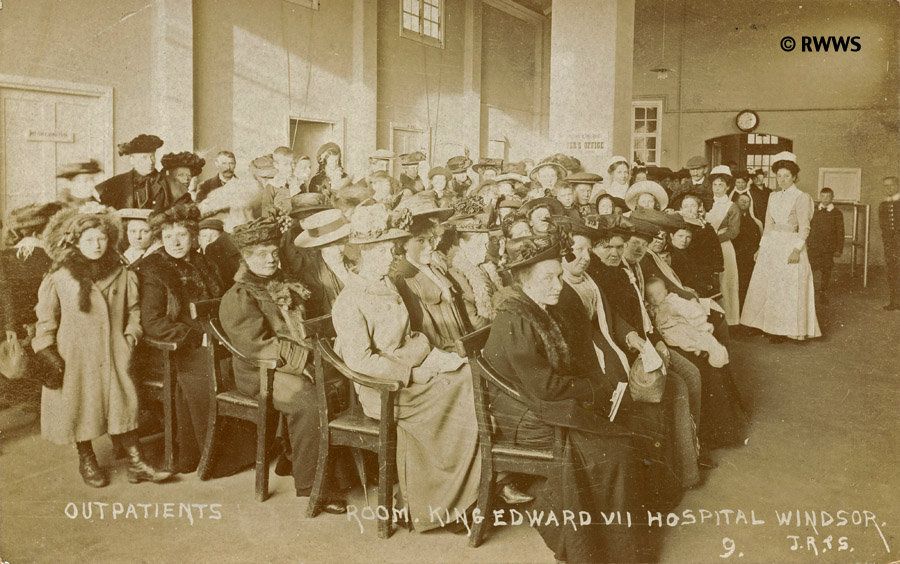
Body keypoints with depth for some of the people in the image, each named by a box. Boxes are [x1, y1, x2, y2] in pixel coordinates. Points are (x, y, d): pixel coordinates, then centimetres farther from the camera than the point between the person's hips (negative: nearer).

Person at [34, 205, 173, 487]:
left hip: (114, 354, 2)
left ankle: (136, 463, 4)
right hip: (76, 356, -1)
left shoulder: (122, 275, 3)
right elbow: (45, 320, 1)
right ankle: (86, 460, 26)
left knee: (123, 403, -1)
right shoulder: (59, 278, -4)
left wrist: (131, 335, 2)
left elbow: (133, 309, 14)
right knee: (80, 406, 7)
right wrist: (47, 354, -2)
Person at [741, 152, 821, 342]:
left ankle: (789, 329, 4)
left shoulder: (802, 198, -5)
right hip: (771, 246, 6)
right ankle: (769, 325, 14)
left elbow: (804, 228, -9)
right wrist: (762, 247, 11)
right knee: (765, 287, 6)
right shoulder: (773, 197, 13)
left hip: (790, 247, -6)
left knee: (789, 289, -3)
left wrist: (797, 249, -19)